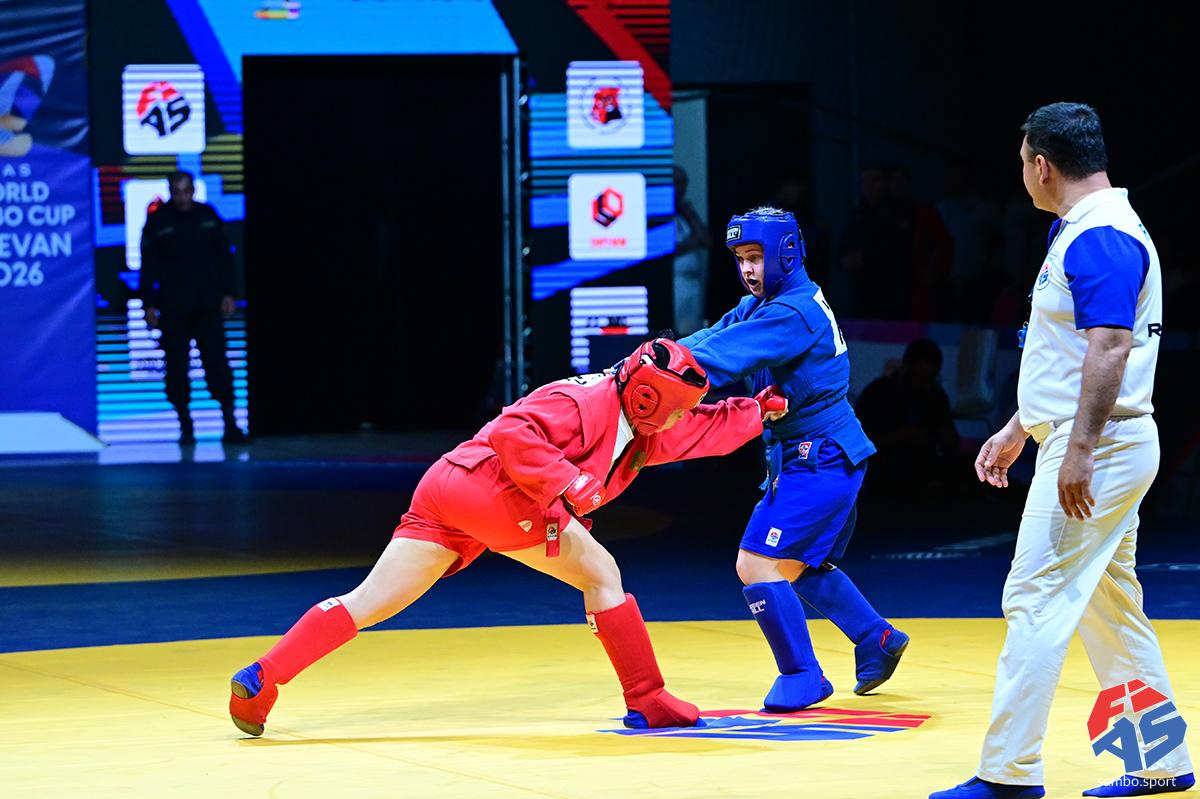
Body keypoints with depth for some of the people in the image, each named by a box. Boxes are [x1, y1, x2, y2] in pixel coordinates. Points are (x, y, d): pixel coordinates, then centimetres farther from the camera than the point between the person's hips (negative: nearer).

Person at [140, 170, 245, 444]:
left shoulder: (208, 216, 6)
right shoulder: (157, 221, 0)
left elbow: (224, 257, 11)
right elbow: (148, 265, 0)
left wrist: (227, 293, 5)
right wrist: (149, 304, -4)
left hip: (207, 305, 1)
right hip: (173, 306, -1)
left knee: (216, 358, -5)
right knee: (177, 365, -1)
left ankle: (230, 423, -6)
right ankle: (186, 427, 6)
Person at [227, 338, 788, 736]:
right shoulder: (584, 403, -6)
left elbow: (709, 430, 33)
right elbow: (511, 432, -18)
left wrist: (761, 410, 27)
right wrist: (564, 484, -23)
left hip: (442, 492, 9)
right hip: (491, 489, -9)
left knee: (369, 603, 2)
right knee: (601, 575, 2)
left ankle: (259, 678, -7)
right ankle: (647, 703, 5)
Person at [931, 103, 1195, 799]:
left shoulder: (1100, 239, -16)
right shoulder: (1087, 232, 17)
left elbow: (1110, 349, -25)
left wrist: (1079, 449, -29)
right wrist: (1017, 431, 27)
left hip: (1098, 449, -11)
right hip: (1090, 448, 11)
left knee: (1038, 599, -10)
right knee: (1111, 607, 13)